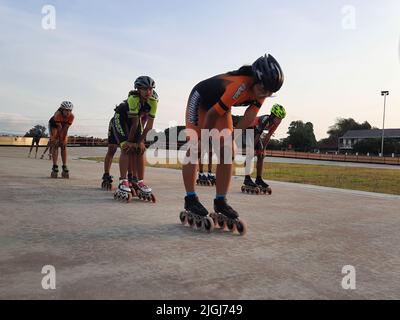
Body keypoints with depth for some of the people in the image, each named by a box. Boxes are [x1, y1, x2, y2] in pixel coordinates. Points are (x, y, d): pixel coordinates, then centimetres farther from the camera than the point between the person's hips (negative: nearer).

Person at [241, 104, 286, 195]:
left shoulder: (275, 122, -12)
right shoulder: (265, 120, -34)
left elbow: (268, 136, -4)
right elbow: (257, 135, -32)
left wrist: (263, 149, -4)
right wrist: (253, 149, -27)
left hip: (256, 132, 8)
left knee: (261, 155, 2)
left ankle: (259, 179, 6)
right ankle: (247, 179, -21)